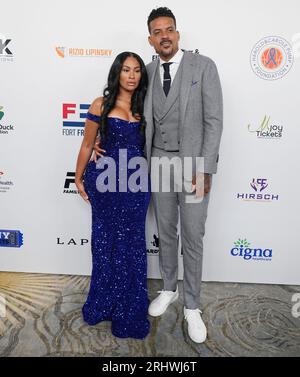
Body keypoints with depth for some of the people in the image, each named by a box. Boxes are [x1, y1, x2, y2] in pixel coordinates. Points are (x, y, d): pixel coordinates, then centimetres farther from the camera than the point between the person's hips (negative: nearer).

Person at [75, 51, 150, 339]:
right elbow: (87, 145, 4)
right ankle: (105, 302, 34)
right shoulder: (101, 105, -2)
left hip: (137, 181, 2)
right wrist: (79, 178, 9)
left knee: (132, 242, 9)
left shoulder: (143, 107, 6)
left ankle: (129, 308, 28)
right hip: (105, 181, -2)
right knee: (106, 240, 12)